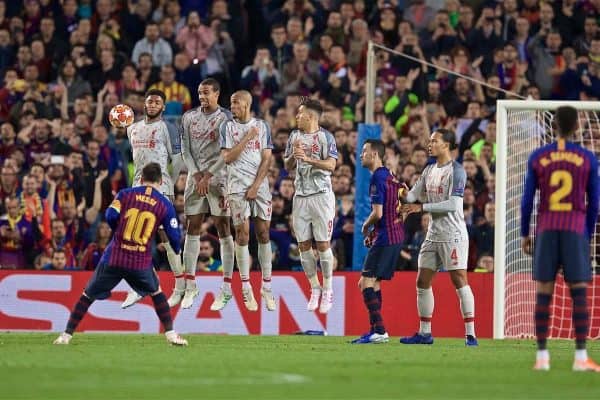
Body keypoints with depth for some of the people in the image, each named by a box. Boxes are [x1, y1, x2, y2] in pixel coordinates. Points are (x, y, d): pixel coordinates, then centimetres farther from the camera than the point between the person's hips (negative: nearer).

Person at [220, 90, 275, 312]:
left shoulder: (262, 126, 6)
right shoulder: (227, 126, 4)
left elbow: (266, 159, 2)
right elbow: (227, 157, -6)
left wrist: (256, 186, -7)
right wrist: (247, 138, -11)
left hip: (260, 187, 1)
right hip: (237, 187, -1)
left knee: (263, 234, 2)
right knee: (242, 234, -3)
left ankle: (267, 287, 8)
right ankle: (246, 289, 2)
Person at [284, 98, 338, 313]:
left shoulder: (325, 137, -5)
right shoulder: (295, 136, 12)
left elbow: (331, 165, -15)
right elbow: (287, 166, 14)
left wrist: (308, 159, -27)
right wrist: (294, 154, -7)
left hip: (321, 195, -5)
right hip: (301, 196, 5)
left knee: (323, 244, -5)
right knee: (303, 245, 3)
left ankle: (327, 291, 4)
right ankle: (315, 289, 12)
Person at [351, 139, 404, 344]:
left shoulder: (377, 178, -14)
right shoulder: (390, 177, 16)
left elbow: (378, 213, -20)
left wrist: (366, 227, -1)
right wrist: (373, 232, 19)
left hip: (385, 238, -10)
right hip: (396, 235, 10)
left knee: (366, 282, -10)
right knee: (373, 282, 14)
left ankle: (379, 331, -16)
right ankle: (376, 330, 13)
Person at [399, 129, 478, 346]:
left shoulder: (456, 171, -11)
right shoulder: (429, 171, 14)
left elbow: (453, 204, -19)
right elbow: (413, 195, 14)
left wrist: (422, 207, -19)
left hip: (453, 235, -8)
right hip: (433, 234, 8)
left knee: (460, 280, -10)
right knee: (422, 281, 7)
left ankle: (470, 334, -9)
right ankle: (425, 333, 16)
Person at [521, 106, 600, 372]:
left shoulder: (537, 158, 4)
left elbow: (527, 200, 5)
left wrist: (524, 234, 12)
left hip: (546, 229, 1)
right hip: (576, 228, -1)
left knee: (543, 292, 3)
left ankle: (542, 357, 1)